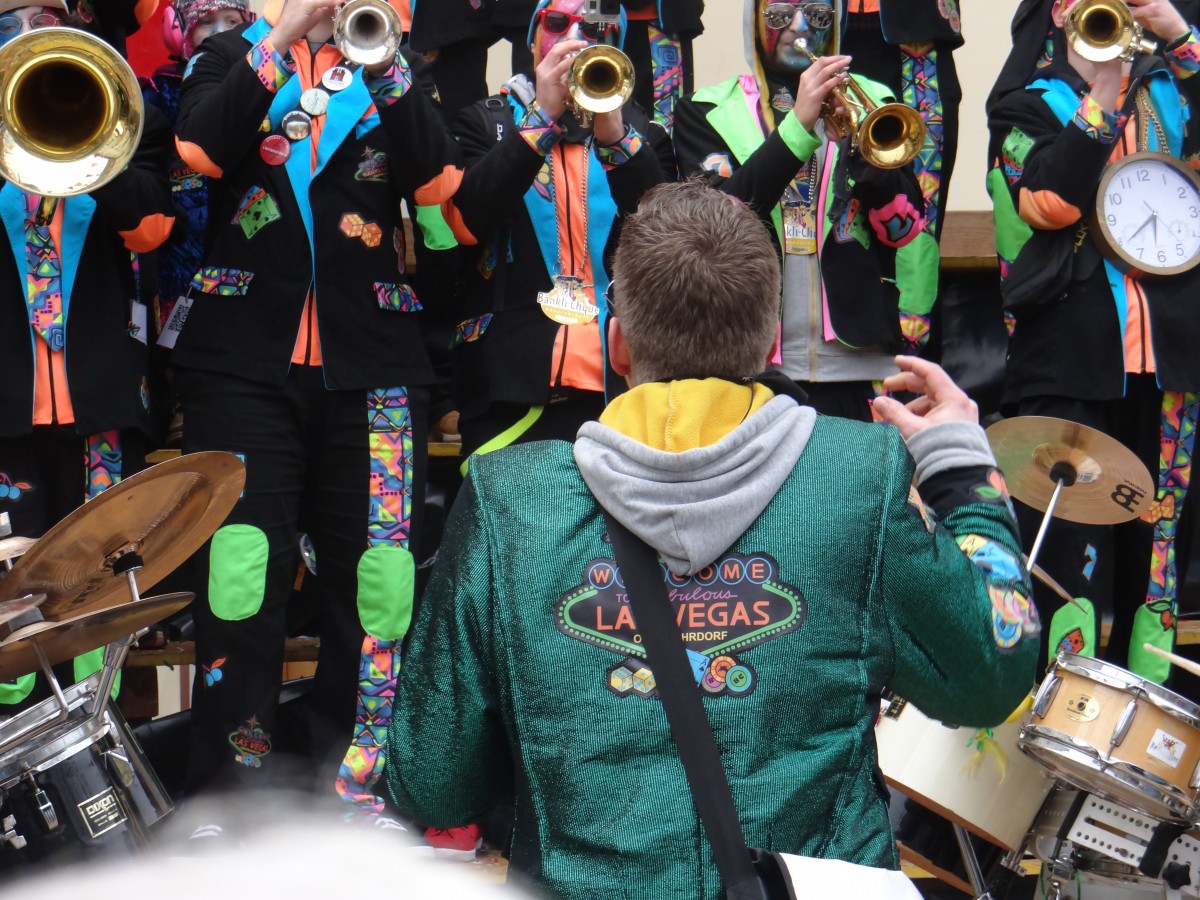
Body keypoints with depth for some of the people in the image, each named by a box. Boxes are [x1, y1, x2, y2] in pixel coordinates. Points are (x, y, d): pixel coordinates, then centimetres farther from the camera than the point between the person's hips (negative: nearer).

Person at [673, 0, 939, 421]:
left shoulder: (869, 102, 11)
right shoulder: (709, 112, 7)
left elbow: (905, 230, 1)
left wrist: (863, 145, -15)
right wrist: (798, 126, -19)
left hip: (855, 363, 1)